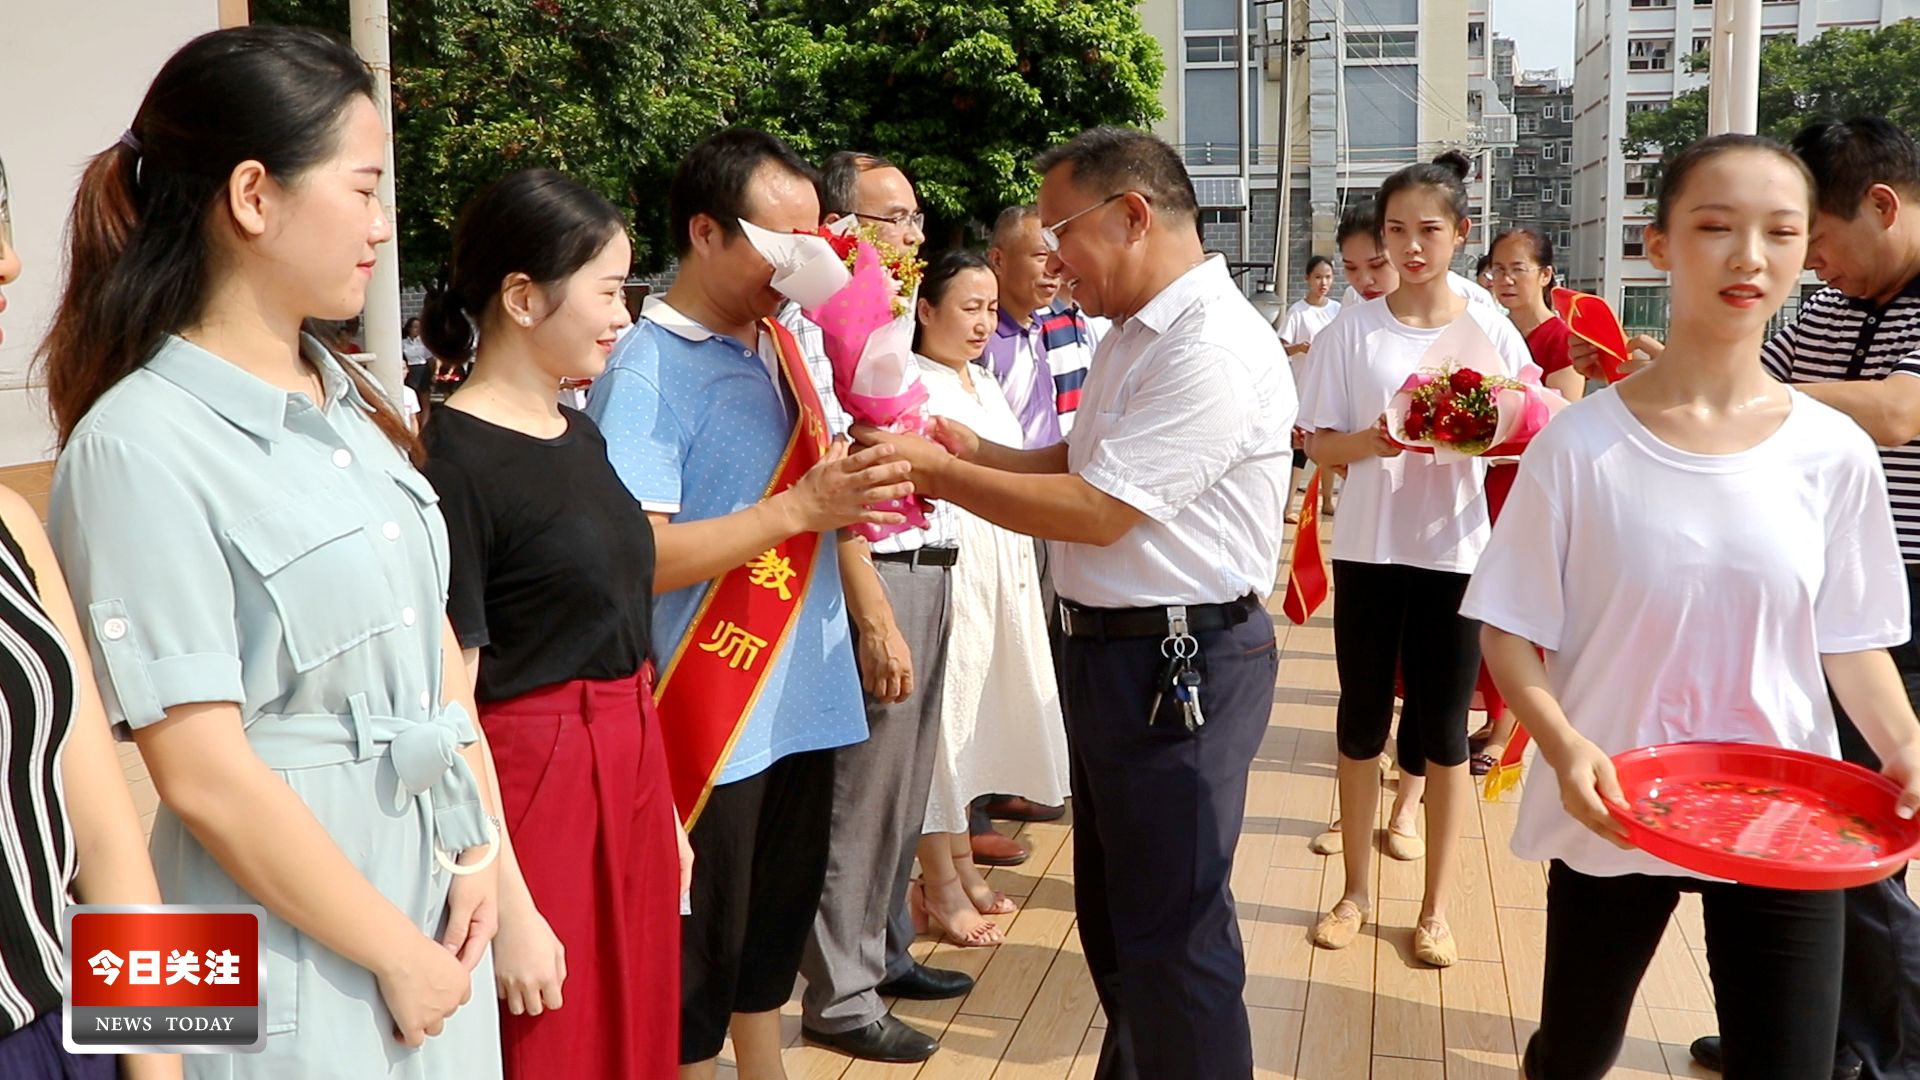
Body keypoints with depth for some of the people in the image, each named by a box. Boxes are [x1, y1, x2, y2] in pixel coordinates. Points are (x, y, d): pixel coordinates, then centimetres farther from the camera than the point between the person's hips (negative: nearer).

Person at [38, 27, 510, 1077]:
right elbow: (202, 774, -19)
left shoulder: (351, 401, 6)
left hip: (437, 900, 7)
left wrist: (481, 842, -3)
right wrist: (396, 953, -12)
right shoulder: (141, 446, -17)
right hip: (296, 959, -7)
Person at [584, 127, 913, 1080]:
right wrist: (799, 508, -26)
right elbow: (635, 559, -23)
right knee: (702, 949, 8)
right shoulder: (646, 373, -15)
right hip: (710, 715, -7)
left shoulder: (781, 343, 8)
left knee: (778, 927, 22)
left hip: (803, 699, 8)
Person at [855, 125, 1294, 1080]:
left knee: (1170, 936, 2)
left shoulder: (1214, 350, -20)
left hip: (1180, 665, -10)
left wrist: (935, 472, -15)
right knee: (1111, 912, 22)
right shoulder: (1136, 335, 13)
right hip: (1111, 648, 10)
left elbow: (1097, 510, -22)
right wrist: (975, 454, 3)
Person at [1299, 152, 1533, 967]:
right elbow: (1319, 443, -1)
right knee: (1362, 720, 10)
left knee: (1443, 730, 7)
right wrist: (1371, 442, -21)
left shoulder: (1492, 332, 0)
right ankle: (1357, 891, 26)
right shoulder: (1352, 329, 0)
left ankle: (1436, 907, 21)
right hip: (1369, 547, 1)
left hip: (1456, 549, 0)